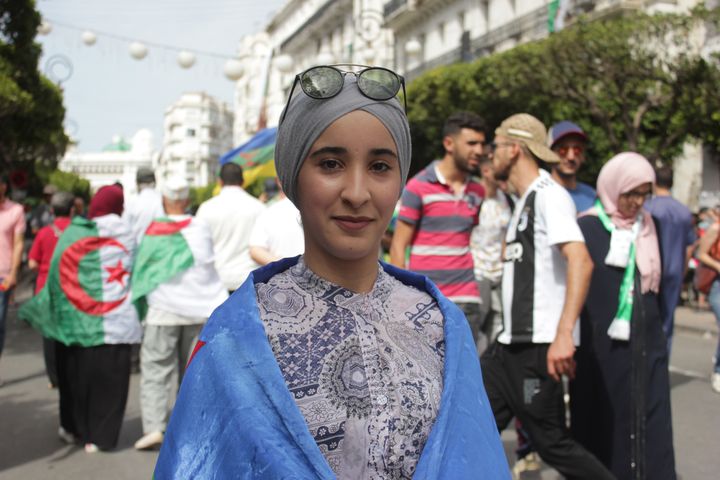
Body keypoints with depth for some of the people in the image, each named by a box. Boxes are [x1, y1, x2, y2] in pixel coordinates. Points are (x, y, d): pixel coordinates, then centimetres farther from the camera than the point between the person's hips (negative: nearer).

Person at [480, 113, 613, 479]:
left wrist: (564, 334, -33)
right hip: (511, 343, 10)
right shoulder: (525, 201, 18)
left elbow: (580, 262, -25)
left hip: (539, 346, -10)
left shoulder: (548, 195, -12)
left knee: (551, 442, -2)